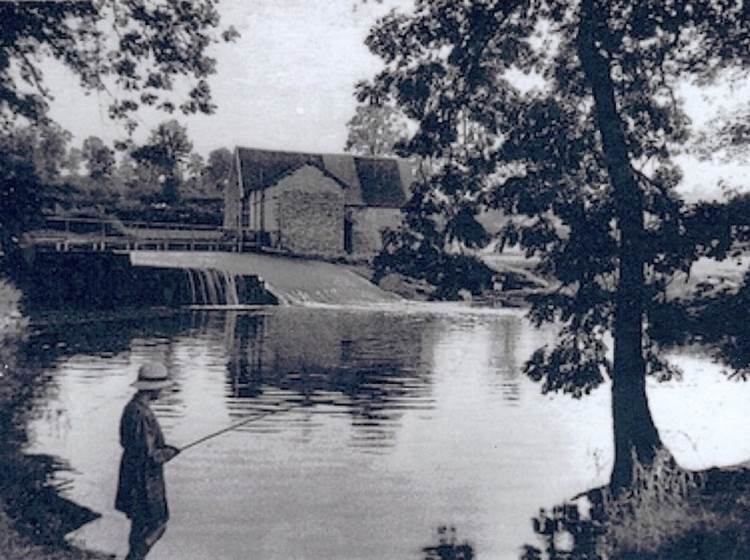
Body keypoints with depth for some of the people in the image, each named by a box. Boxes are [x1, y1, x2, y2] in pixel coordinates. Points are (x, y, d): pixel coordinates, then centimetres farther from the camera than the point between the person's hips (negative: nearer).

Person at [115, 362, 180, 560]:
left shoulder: (131, 407, 4)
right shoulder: (143, 415, -27)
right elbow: (148, 456, -27)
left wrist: (162, 447, 10)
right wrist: (170, 452, -8)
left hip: (132, 475, 10)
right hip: (144, 480, -10)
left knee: (140, 523, 21)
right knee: (157, 525, 3)